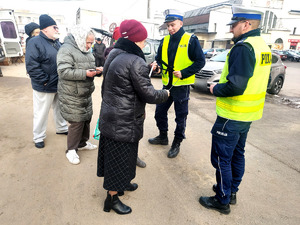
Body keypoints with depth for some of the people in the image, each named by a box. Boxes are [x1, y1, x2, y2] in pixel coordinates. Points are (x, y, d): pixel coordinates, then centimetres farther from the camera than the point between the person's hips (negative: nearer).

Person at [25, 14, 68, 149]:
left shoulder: (56, 43, 11)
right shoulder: (35, 43, -13)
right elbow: (32, 66, -20)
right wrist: (45, 81, -20)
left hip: (59, 85, 7)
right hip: (44, 87, -7)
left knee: (59, 108, 21)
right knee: (41, 113, 6)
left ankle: (61, 128, 41)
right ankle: (38, 137, 23)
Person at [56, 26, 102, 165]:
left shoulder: (86, 51, 14)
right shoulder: (66, 50, -14)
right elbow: (63, 71, -23)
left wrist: (95, 70, 2)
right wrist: (85, 74, -27)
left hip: (86, 94, 9)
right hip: (72, 96, -9)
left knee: (87, 118, 16)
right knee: (77, 122, -5)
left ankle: (82, 143, 35)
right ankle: (71, 150, 14)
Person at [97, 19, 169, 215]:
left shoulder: (115, 54, 6)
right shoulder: (135, 62, -22)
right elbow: (149, 94, -20)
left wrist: (148, 68, 20)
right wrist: (165, 94, -1)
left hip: (110, 116, 9)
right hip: (124, 123, -9)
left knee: (114, 154, 23)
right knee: (120, 157, 8)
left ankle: (121, 183, 47)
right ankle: (112, 198, 28)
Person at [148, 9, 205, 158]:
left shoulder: (190, 40, -7)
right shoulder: (165, 40, 9)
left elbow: (200, 61, -8)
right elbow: (159, 58, 17)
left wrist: (183, 73, -17)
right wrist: (158, 64, -6)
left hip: (182, 85, -5)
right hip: (167, 84, 6)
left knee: (180, 117, 6)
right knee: (160, 112, 14)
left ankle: (177, 144, 24)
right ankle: (163, 137, 36)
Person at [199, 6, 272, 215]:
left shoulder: (243, 47, -20)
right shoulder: (263, 46, 11)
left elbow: (235, 86, -29)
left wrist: (215, 89, -10)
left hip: (232, 116, -10)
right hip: (248, 113, 10)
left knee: (221, 158, 4)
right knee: (237, 154, 20)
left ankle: (223, 201, 21)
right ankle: (231, 192, 37)